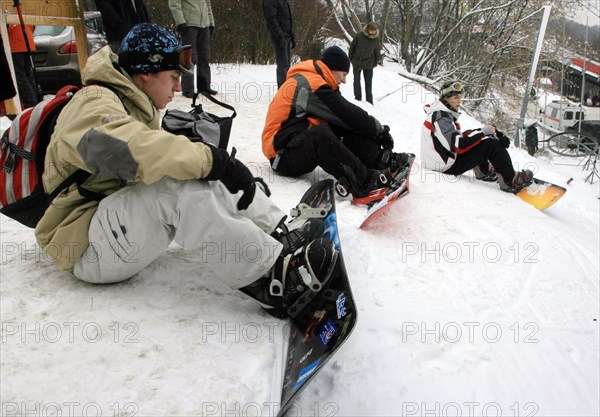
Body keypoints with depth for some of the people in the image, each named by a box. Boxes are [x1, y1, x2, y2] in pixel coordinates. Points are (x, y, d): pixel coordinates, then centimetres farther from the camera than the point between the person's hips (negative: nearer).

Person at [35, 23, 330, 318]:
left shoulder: (132, 103, 11)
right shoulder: (95, 105, -19)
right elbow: (122, 148, -40)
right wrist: (212, 159, -41)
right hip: (86, 249, -9)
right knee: (179, 186, -34)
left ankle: (279, 232, -9)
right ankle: (272, 276, -33)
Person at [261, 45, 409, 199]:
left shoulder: (318, 84, 14)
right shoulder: (310, 83, -16)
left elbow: (347, 116, 9)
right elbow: (347, 113, -20)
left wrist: (376, 128, -4)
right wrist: (378, 129, -9)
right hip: (283, 154, -9)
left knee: (348, 124, -2)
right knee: (320, 133, -38)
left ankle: (379, 160, -14)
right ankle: (363, 181, -46)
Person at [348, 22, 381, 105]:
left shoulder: (376, 39, -8)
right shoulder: (359, 35, -13)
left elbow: (377, 52, 4)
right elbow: (352, 47, -3)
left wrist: (375, 63, 5)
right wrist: (351, 58, 0)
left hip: (369, 64, 0)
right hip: (357, 62, 0)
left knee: (368, 83, 6)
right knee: (357, 81, 2)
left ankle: (369, 102, 13)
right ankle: (358, 99, 11)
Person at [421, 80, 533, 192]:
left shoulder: (447, 114, 12)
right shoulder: (440, 117, -19)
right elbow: (458, 145, -26)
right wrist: (483, 131, -19)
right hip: (447, 166, -10)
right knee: (491, 144, -14)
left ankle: (483, 170, 15)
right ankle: (510, 181, -6)